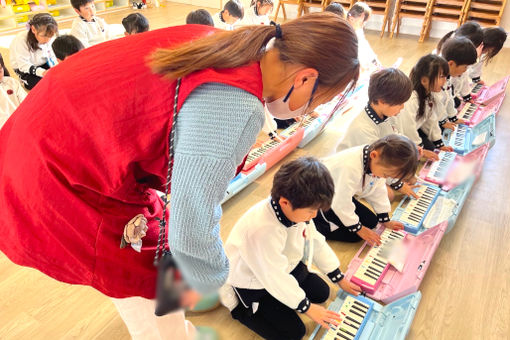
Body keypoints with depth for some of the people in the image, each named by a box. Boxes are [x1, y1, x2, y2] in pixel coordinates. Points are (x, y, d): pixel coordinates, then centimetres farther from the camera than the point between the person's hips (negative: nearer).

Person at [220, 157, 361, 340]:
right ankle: (235, 303, 7)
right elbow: (274, 278, -30)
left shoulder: (297, 209, -17)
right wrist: (306, 307, -15)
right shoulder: (262, 230, -42)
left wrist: (339, 278, 8)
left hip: (285, 265, 8)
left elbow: (315, 242, 0)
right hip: (256, 280, -8)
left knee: (322, 293, 9)